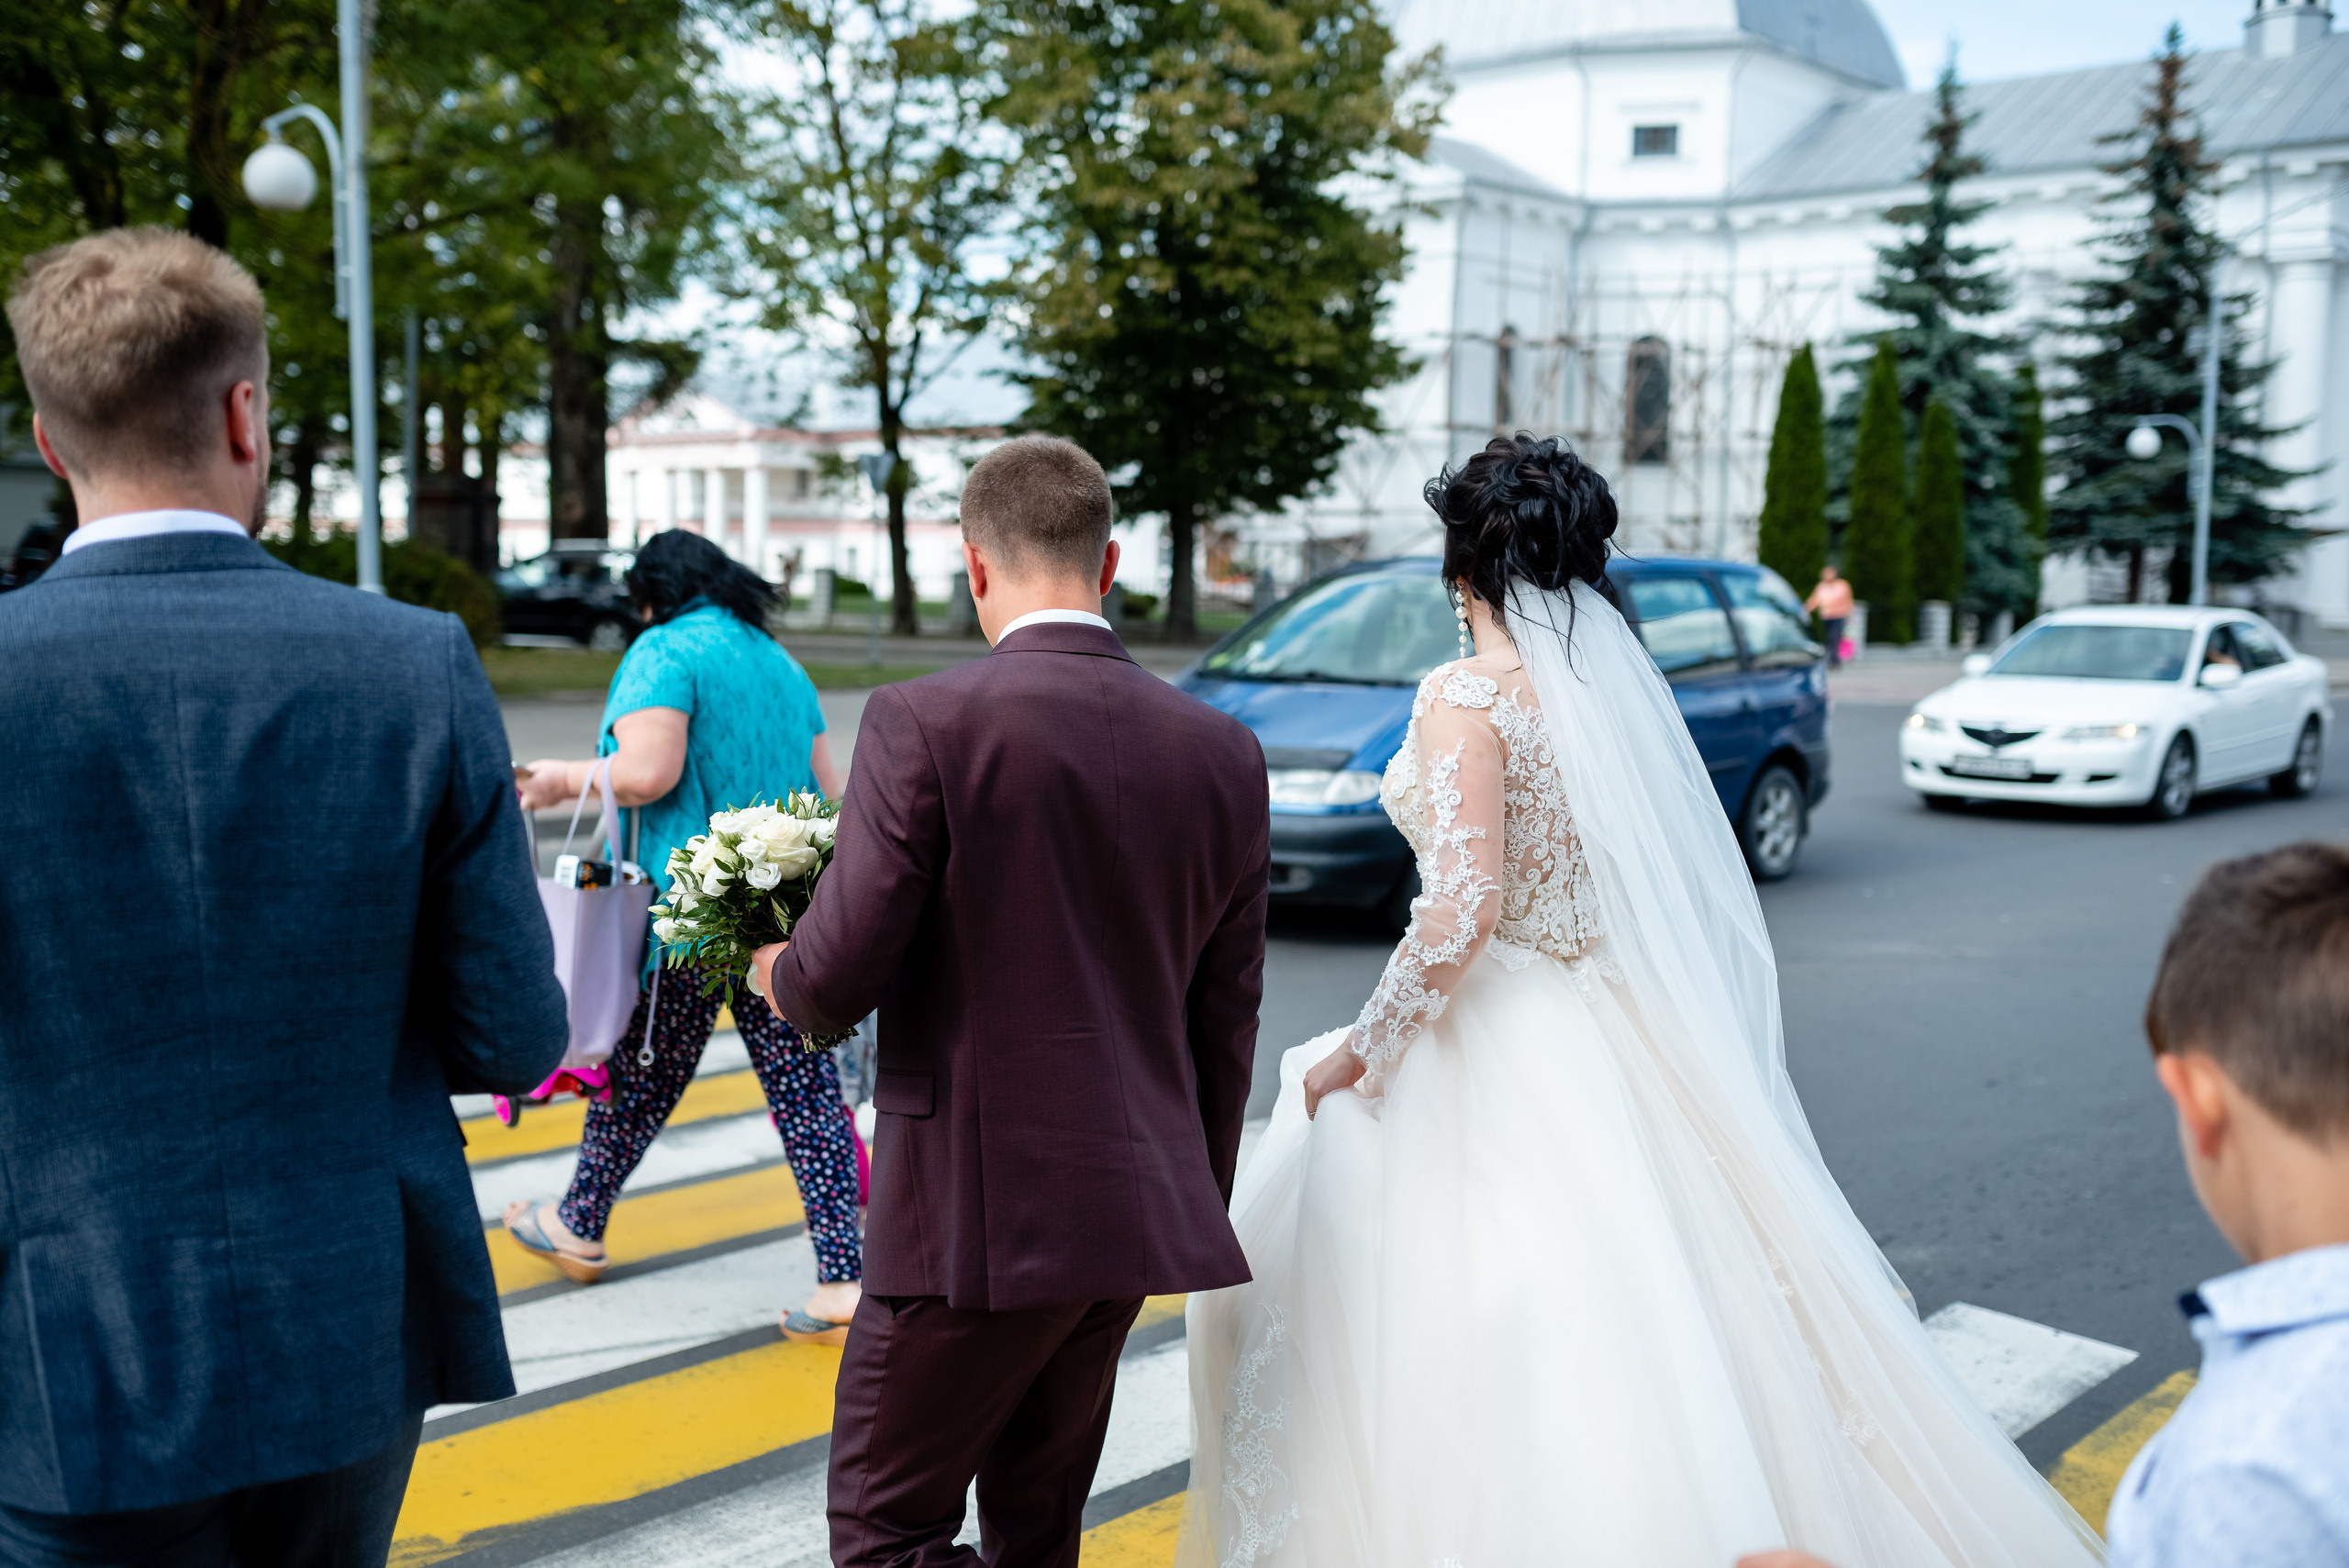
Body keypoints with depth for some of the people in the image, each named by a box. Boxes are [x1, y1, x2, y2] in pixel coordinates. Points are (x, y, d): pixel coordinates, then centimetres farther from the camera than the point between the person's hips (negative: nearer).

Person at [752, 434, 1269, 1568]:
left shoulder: (925, 722, -13)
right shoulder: (1224, 753, 4)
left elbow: (838, 973, -13)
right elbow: (1225, 1019, 10)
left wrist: (782, 975, 11)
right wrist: (1199, 1208, 22)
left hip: (979, 1215, -6)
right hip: (1139, 1208, 6)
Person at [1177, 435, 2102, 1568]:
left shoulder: (1468, 696, -15)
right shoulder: (1613, 681, 7)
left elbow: (1464, 909, -23)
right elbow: (1683, 899, 12)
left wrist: (1361, 1050, -13)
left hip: (1494, 1050, -8)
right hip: (1606, 1039, 8)